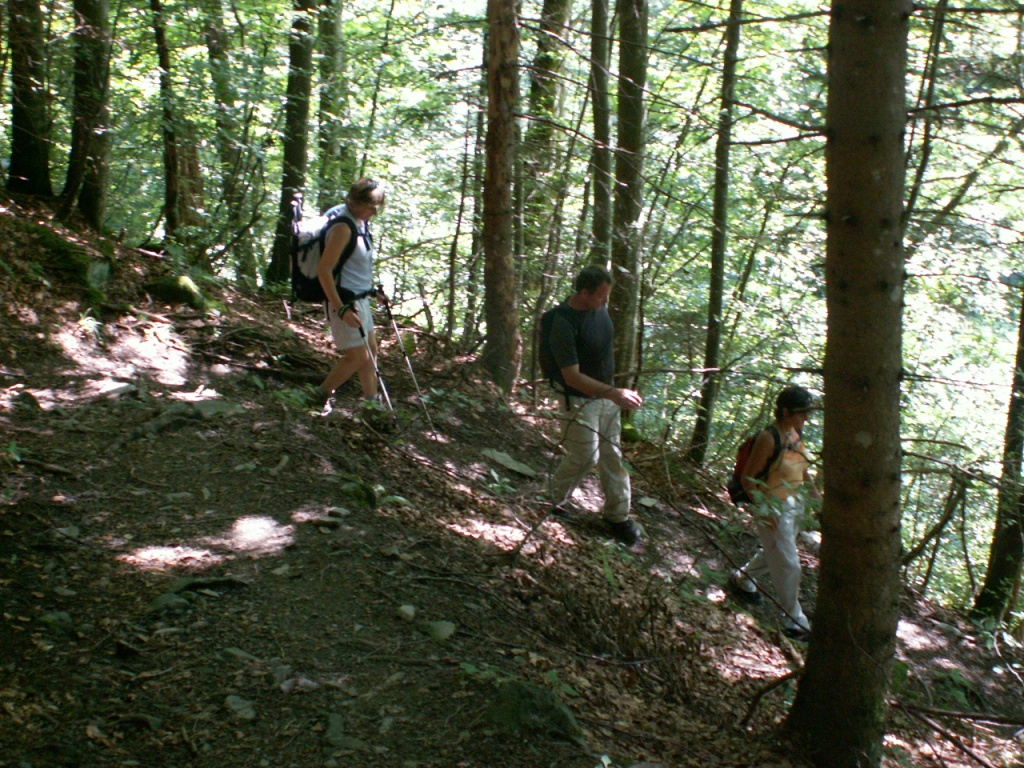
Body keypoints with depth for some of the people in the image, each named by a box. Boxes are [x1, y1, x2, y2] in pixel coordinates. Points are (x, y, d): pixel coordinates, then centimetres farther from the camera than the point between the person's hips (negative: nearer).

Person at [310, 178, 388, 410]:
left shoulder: (362, 225, 7)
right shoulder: (343, 228, -21)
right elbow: (324, 270, -24)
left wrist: (373, 292, 19)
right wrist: (341, 309, -26)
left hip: (360, 299, 10)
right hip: (344, 302, -9)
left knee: (370, 351, 14)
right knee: (359, 357, -4)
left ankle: (371, 401, 26)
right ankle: (321, 395, 14)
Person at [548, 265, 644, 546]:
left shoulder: (599, 306, -4)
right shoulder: (564, 324, -28)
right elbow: (572, 376, -29)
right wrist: (614, 393, -35)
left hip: (607, 393, 7)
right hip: (582, 399, -7)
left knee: (611, 455, 12)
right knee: (585, 457, 1)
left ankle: (617, 515, 24)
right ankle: (555, 501, 27)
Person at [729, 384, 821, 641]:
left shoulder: (797, 433, 0)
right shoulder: (769, 438, -24)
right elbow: (748, 478, -19)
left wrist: (816, 495, 9)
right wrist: (763, 510, -23)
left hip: (794, 504, 8)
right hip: (772, 508, -8)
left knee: (774, 553, 25)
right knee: (788, 564, 1)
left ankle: (743, 578, 49)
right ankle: (794, 618, 15)